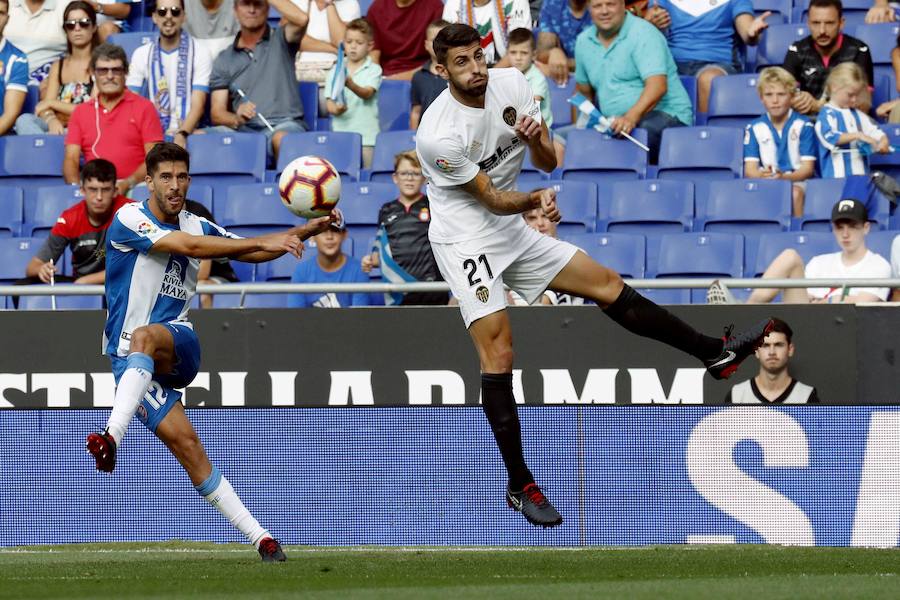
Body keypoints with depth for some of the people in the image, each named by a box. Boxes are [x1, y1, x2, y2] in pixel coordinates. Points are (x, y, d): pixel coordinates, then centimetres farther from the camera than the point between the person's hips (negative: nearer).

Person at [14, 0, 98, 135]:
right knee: (24, 120, -29)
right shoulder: (58, 66, 24)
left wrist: (52, 103, -1)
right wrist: (51, 119, -15)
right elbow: (46, 105, 10)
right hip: (59, 127, 5)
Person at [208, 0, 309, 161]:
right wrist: (237, 119, -13)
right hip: (243, 130, 2)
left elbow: (301, 19, -11)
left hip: (283, 125, -2)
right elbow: (217, 113, 10)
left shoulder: (280, 41, 12)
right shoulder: (224, 60, 17)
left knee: (282, 139, -39)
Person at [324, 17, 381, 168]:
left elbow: (367, 93, -15)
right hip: (340, 132, 3)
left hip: (367, 134, -3)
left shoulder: (374, 70, 2)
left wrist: (351, 85, -36)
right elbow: (329, 102, 5)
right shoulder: (335, 71, 11)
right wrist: (335, 109, -19)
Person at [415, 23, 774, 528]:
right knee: (498, 356, -15)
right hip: (465, 242, -7)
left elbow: (548, 162, 1)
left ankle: (716, 353, 17)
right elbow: (490, 198, -17)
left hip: (513, 231, 7)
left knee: (607, 283, 7)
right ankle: (520, 486, -10)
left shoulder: (511, 84, -4)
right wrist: (536, 199, -34)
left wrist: (536, 139, -21)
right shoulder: (438, 135, -24)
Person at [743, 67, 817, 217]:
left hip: (797, 181, -2)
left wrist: (784, 177, -24)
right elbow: (750, 169, 1)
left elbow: (807, 168, -4)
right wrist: (761, 175, -25)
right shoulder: (754, 128, 8)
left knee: (795, 193, -36)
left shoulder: (803, 126, 1)